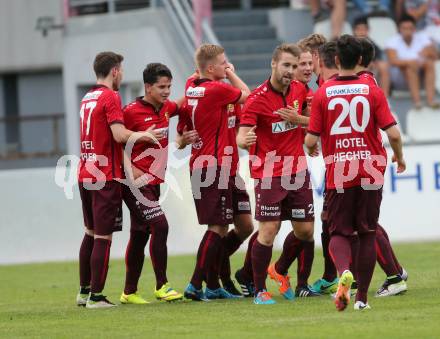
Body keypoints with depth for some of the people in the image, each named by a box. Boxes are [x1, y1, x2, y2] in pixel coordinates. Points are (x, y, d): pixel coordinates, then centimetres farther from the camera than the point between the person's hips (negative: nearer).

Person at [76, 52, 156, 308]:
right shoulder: (110, 97, -11)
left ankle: (84, 291, 22)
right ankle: (96, 296, -4)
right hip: (106, 176, -8)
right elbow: (120, 135, -22)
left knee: (91, 234, 17)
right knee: (103, 237, -4)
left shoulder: (88, 98, 14)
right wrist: (142, 135, -4)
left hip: (85, 175, 8)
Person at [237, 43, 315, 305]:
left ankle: (280, 271, 32)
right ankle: (260, 291, -1)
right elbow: (241, 137, -21)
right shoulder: (258, 99, -13)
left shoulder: (299, 90, 5)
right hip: (270, 174, -5)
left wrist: (296, 119, 0)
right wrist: (245, 139, -42)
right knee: (269, 230, -11)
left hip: (298, 172, 5)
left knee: (306, 230, 6)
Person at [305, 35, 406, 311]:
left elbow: (311, 140, -5)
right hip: (370, 171, 1)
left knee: (339, 233, 7)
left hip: (338, 173, 0)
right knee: (367, 233, 10)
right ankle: (362, 296, 8)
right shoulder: (373, 91, -2)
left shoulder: (323, 94, -3)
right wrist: (400, 158, 12)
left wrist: (312, 149, 19)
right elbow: (393, 133, -7)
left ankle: (344, 270, -25)